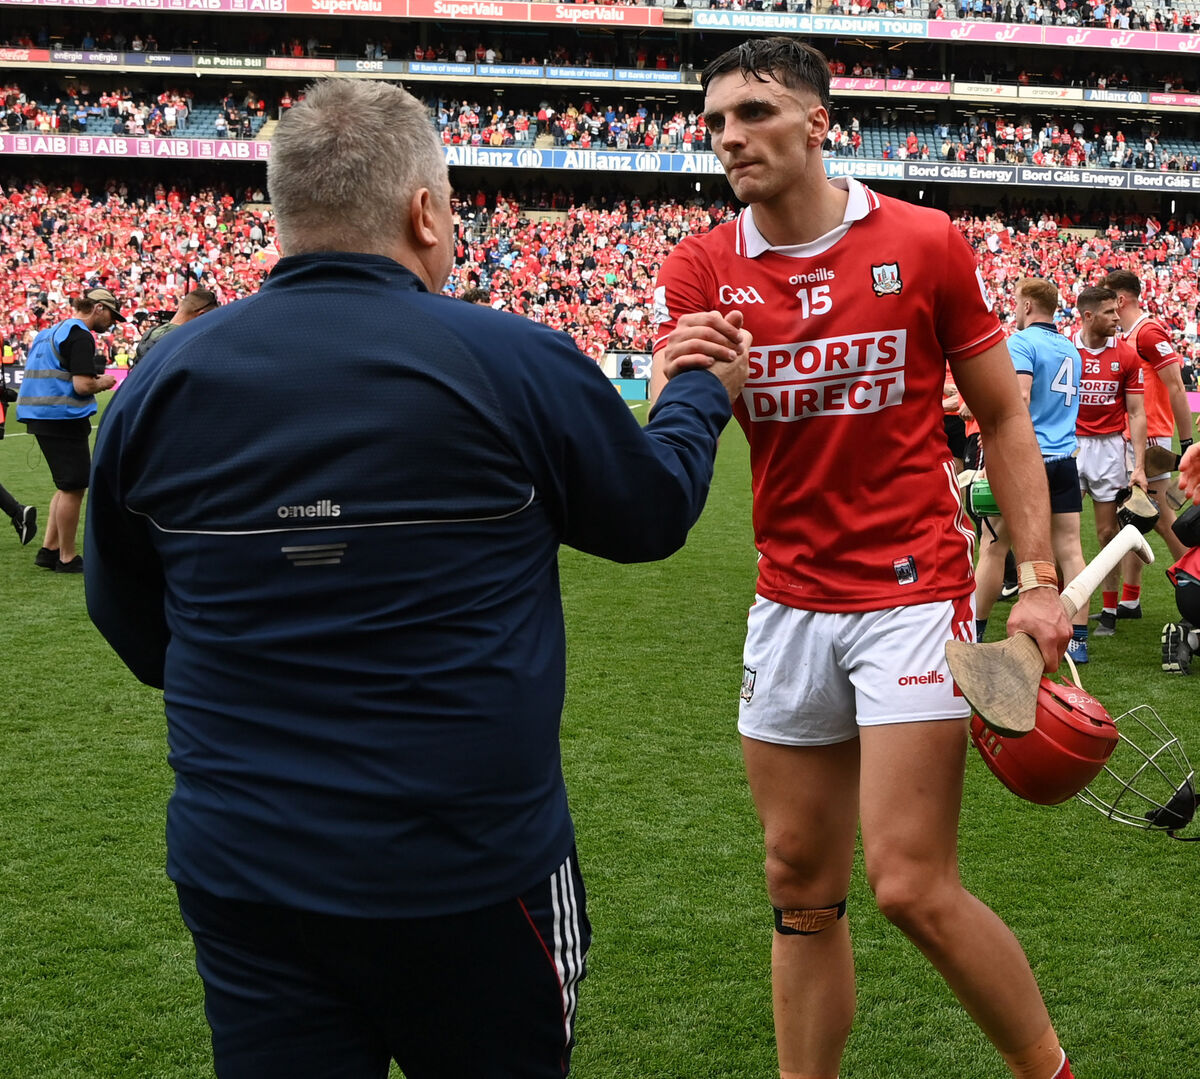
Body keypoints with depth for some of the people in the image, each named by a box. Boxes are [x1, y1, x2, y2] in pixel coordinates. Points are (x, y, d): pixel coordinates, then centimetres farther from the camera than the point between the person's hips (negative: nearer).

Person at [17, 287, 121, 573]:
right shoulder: (80, 336, -12)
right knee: (73, 487, 0)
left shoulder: (50, 332, 17)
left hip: (41, 417, 9)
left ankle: (49, 549, 17)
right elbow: (83, 385, -21)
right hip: (64, 418, -9)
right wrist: (102, 383, 0)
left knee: (68, 485, 18)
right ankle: (67, 558, 6)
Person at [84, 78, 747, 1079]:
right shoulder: (516, 363, -15)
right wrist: (703, 392, 22)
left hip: (239, 874, 2)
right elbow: (653, 514, 3)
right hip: (471, 876, -2)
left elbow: (130, 621, 7)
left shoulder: (161, 380, -5)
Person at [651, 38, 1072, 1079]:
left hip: (914, 591, -3)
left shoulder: (925, 243, -4)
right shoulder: (698, 272, 2)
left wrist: (1038, 580, -6)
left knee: (913, 886, -8)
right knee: (802, 889, 10)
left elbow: (1003, 416, 3)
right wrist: (682, 381, -28)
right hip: (789, 603, 4)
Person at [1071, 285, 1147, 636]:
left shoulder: (1127, 355, 0)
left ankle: (1110, 611, 12)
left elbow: (1136, 413, 2)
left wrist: (1139, 466, -5)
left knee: (1108, 532, 4)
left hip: (1109, 448, 1)